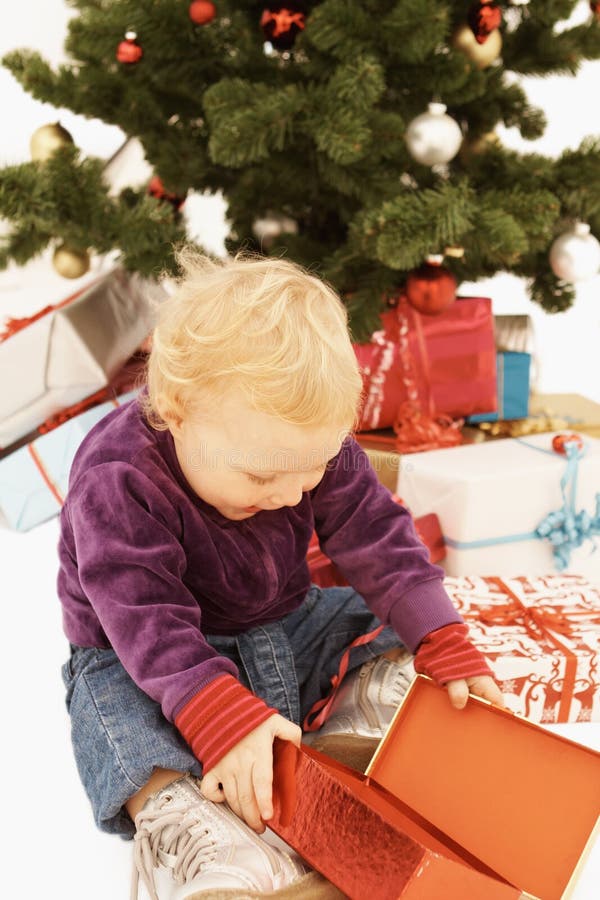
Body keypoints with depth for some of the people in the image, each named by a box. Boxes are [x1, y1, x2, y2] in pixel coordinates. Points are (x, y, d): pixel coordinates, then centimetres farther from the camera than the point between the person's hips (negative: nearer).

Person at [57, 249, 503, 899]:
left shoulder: (313, 445, -13)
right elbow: (149, 620, -33)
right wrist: (221, 716, -45)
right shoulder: (117, 483, -29)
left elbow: (379, 540, -10)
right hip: (142, 661, -5)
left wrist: (444, 644, -20)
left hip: (287, 629, 5)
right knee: (135, 739, -34)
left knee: (397, 636, -6)